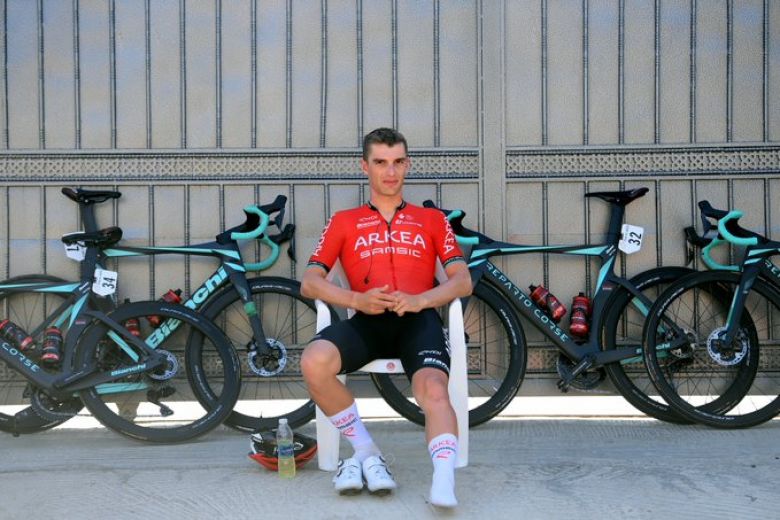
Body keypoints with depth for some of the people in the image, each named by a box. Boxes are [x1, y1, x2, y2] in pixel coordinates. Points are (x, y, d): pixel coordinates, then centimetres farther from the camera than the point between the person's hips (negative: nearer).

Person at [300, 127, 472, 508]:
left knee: (433, 390, -31)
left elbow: (463, 281, 11)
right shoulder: (343, 222, 22)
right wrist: (356, 299, -10)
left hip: (417, 319, 0)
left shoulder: (432, 219, 23)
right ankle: (365, 451, -11)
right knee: (314, 362, -30)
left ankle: (444, 484, -42)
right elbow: (309, 283, 11)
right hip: (367, 321, 1)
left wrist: (419, 300, -10)